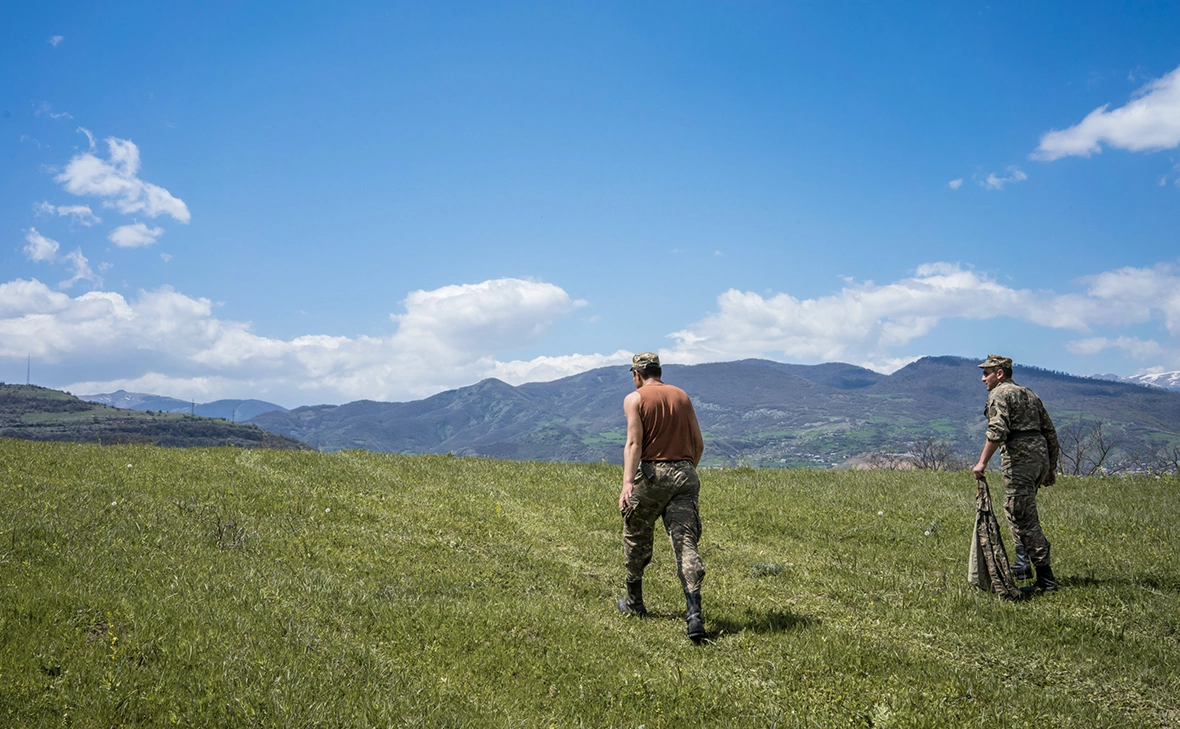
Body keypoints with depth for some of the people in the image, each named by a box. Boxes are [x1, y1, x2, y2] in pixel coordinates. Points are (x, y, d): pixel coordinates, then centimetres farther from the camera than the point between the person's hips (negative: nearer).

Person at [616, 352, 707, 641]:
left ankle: (634, 603, 30)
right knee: (685, 543, -4)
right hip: (684, 474, 3)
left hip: (651, 474, -3)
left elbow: (634, 443, -14)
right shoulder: (682, 396, 15)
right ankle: (694, 613, -19)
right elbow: (698, 444, 14)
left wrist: (627, 481, -22)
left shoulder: (635, 399, 1)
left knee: (636, 539, 16)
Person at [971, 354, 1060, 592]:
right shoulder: (1030, 394, 24)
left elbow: (997, 431, -18)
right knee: (1016, 509, 20)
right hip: (1040, 454, 9)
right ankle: (1023, 562, 13)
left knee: (1024, 518, -6)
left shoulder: (1000, 393, -2)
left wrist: (982, 462, -19)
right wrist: (1051, 468, 25)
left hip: (1019, 456, -9)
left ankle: (1046, 578, -7)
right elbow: (1050, 432, 22)